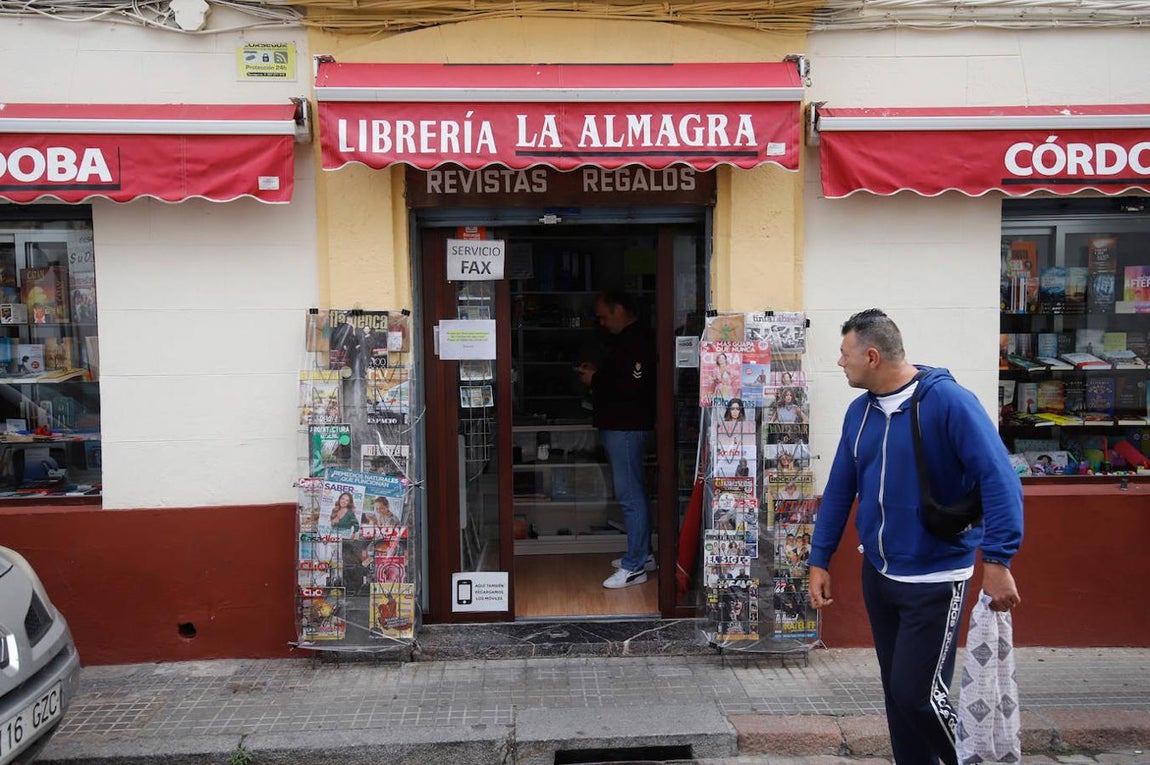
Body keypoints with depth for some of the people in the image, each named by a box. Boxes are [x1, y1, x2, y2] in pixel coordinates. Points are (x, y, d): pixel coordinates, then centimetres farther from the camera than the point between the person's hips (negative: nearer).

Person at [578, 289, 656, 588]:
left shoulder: (636, 341, -16)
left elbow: (634, 385, -26)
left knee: (630, 495, -8)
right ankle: (643, 555, 26)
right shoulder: (627, 339, 18)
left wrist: (597, 380, -15)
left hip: (626, 427, -11)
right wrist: (597, 372, 11)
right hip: (618, 425, 11)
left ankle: (634, 567, -3)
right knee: (634, 493, 16)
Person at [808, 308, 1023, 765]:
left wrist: (997, 560, -25)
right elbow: (839, 490, 9)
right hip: (877, 574, 7)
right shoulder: (860, 412, 4)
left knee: (918, 695, -6)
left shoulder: (948, 400, -16)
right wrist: (819, 560, 9)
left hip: (935, 578, -6)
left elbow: (999, 479, -20)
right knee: (896, 693, 14)